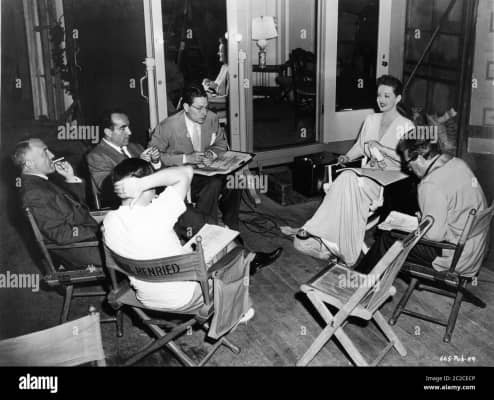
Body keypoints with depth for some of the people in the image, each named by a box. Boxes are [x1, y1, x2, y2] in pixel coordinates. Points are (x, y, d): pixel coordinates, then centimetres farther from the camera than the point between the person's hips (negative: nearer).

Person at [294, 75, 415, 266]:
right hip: (369, 174, 5)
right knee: (347, 180, -31)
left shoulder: (406, 126, 1)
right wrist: (347, 157, 4)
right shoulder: (371, 120, 19)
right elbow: (359, 146, 24)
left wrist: (381, 148, -16)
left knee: (349, 179, -33)